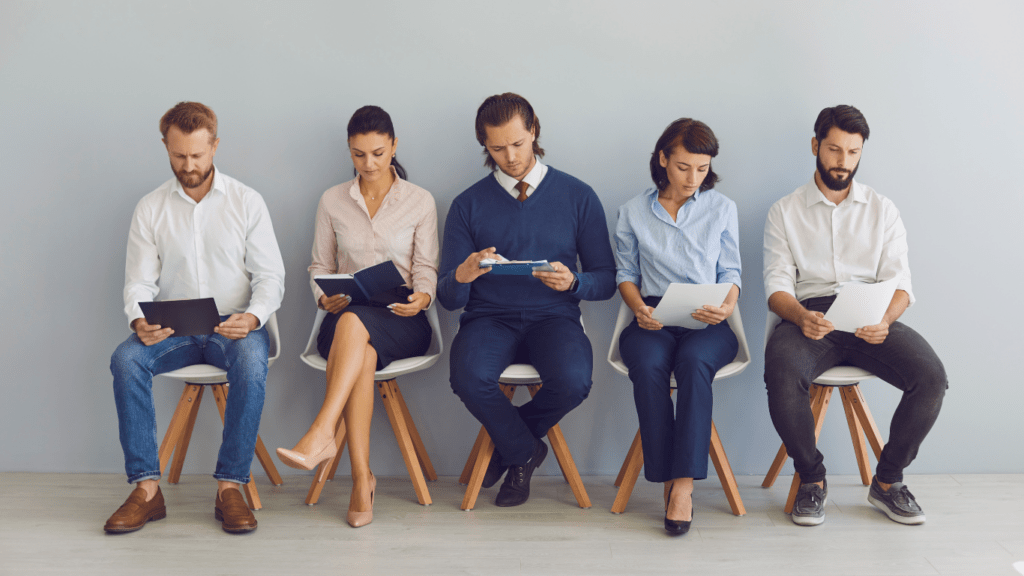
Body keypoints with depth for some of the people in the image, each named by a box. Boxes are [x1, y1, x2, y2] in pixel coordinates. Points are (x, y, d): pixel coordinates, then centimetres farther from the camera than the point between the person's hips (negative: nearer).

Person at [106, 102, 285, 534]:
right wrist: (139, 321, -20)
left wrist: (252, 317, -22)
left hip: (234, 326, -2)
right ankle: (146, 488, -23)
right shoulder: (150, 209, 7)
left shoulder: (247, 202, 2)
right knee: (125, 359, -29)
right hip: (173, 331, 2)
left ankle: (230, 487, -26)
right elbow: (138, 281, 3)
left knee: (251, 363, -35)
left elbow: (271, 275, -1)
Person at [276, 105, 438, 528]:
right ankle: (361, 477, -38)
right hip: (346, 316, 1)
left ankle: (321, 435, -46)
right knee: (362, 355, -37)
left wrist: (421, 297, -19)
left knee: (354, 321, -38)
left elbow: (426, 270, 3)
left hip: (402, 320, -1)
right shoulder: (332, 201, 13)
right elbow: (320, 265, 14)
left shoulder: (420, 201, 8)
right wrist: (325, 298, -8)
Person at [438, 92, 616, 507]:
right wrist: (462, 276, -20)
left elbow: (606, 281, 7)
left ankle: (507, 443, 2)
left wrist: (573, 282, -16)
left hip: (553, 317, 0)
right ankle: (524, 451, 1)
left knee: (573, 380, -33)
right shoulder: (468, 204, 8)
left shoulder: (578, 197, 7)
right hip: (489, 318, 0)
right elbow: (448, 298, 4)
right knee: (469, 378, -33)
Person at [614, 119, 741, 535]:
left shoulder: (722, 209, 13)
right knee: (648, 365, -35)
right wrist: (639, 308, -8)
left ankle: (683, 482, -34)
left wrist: (728, 305, -11)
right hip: (653, 320, 0)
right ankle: (667, 478, -25)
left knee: (694, 361, -36)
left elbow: (730, 272, 11)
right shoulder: (633, 212, 13)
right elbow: (626, 274, 12)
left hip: (707, 323, 0)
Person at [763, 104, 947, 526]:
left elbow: (899, 282, 7)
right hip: (809, 315, -2)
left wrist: (886, 318, -17)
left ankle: (887, 481, -2)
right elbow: (777, 284, 2)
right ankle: (811, 479, -9)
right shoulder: (785, 212, 13)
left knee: (931, 376, -26)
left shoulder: (882, 210, 17)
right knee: (781, 376, -35)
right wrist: (801, 316, -21)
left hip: (871, 319, 2)